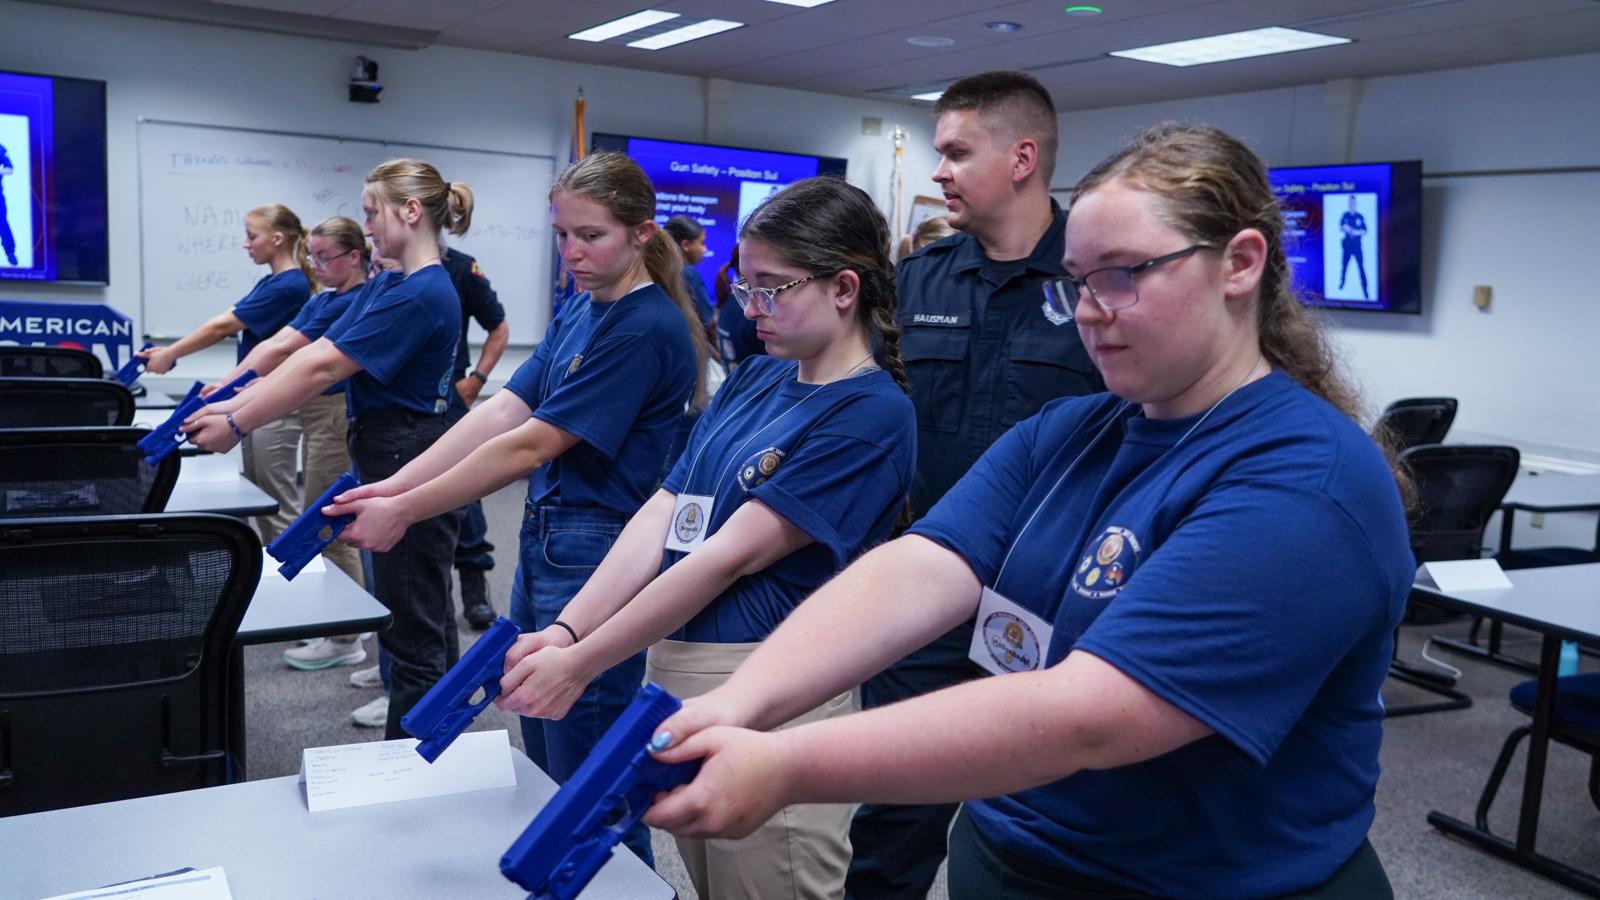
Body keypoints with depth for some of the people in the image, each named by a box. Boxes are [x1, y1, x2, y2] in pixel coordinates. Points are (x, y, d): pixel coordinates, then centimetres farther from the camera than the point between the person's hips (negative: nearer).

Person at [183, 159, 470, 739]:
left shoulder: (421, 294, -18)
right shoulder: (393, 287, 14)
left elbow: (322, 369, -19)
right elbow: (315, 351, 10)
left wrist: (237, 425, -12)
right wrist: (235, 403, 3)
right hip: (393, 462, 10)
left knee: (413, 628, -1)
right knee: (424, 621, 17)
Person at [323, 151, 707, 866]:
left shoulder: (646, 330, -18)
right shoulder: (580, 310, 11)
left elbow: (531, 445, -19)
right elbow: (502, 410, 4)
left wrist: (405, 511, -14)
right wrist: (394, 485, -6)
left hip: (596, 557, -9)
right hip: (545, 540, 9)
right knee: (544, 760, 21)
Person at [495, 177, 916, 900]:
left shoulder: (872, 414, -15)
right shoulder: (755, 380, 9)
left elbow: (731, 555, -19)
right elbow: (662, 515, 3)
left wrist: (578, 665, -16)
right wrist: (563, 632, -8)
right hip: (676, 677, 7)